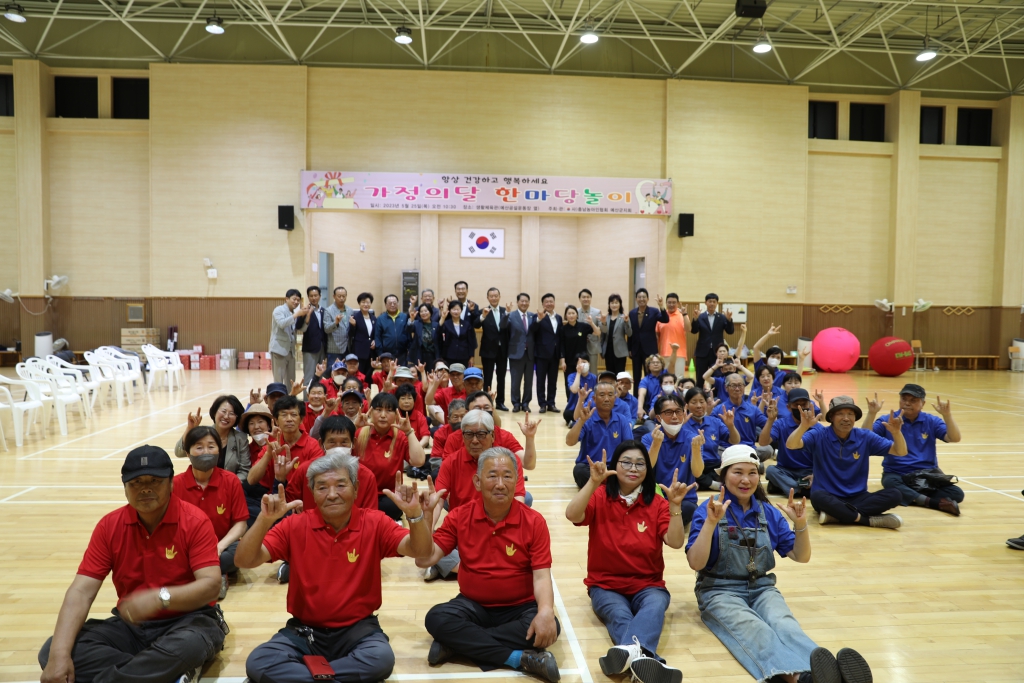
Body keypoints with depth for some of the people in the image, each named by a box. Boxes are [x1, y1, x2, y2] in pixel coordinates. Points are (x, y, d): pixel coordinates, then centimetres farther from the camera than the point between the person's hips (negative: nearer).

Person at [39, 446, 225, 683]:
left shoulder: (195, 521, -13)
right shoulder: (109, 525, -1)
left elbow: (211, 585, -20)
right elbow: (82, 591, -7)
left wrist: (160, 597, -36)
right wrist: (60, 654, -21)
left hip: (187, 620, -5)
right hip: (131, 625, 6)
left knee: (189, 645, -40)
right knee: (51, 650, -17)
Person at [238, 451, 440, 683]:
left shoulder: (374, 523, -6)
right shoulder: (295, 525, -5)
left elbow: (421, 551, -16)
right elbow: (244, 561, -13)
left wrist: (415, 514, -37)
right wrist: (264, 520, -32)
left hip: (357, 629, 0)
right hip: (304, 630, 1)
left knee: (382, 658, -31)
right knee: (257, 663, -25)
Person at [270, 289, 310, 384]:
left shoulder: (295, 313, 16)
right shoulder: (279, 310, -5)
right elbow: (282, 323, -23)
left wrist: (304, 315, -4)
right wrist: (297, 314, -25)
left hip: (290, 351, 7)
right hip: (279, 350, -7)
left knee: (291, 381, 8)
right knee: (278, 380, -8)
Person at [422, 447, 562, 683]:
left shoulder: (534, 521, -10)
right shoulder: (460, 516, -5)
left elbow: (541, 576, -15)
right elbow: (426, 559, -12)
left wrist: (545, 610, -36)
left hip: (520, 607, -1)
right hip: (473, 605, 1)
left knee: (549, 626, -31)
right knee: (436, 618, -28)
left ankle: (459, 644, -22)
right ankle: (521, 658, -28)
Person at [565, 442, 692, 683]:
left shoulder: (657, 503, 2)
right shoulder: (600, 497, -2)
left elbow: (675, 542, -10)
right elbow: (572, 515, -23)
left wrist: (675, 506, -25)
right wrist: (593, 482, -35)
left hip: (647, 586, 1)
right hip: (606, 585, 0)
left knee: (655, 606, -35)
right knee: (620, 615, -34)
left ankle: (628, 652, -65)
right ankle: (640, 655, -64)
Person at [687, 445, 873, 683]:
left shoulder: (769, 513, 9)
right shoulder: (708, 510, -5)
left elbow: (801, 556, 8)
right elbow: (696, 563, -14)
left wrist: (800, 524, -10)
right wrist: (710, 523, -27)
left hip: (762, 589, 4)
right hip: (720, 591, -4)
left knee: (784, 625, -31)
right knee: (754, 631, -35)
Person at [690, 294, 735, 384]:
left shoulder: (722, 317, 4)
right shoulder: (700, 317, 2)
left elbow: (730, 331, -5)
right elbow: (693, 331, -10)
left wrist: (729, 319, -23)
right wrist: (695, 319, -27)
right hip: (702, 353, 0)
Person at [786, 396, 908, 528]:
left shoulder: (865, 437, 2)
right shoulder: (819, 436, -6)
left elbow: (901, 452, 1)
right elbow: (790, 445, -22)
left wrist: (896, 432, -21)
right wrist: (803, 426, -42)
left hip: (857, 497, 4)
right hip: (829, 498, -4)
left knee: (894, 495, -21)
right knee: (817, 496, -37)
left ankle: (836, 514, -27)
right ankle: (869, 520, -25)